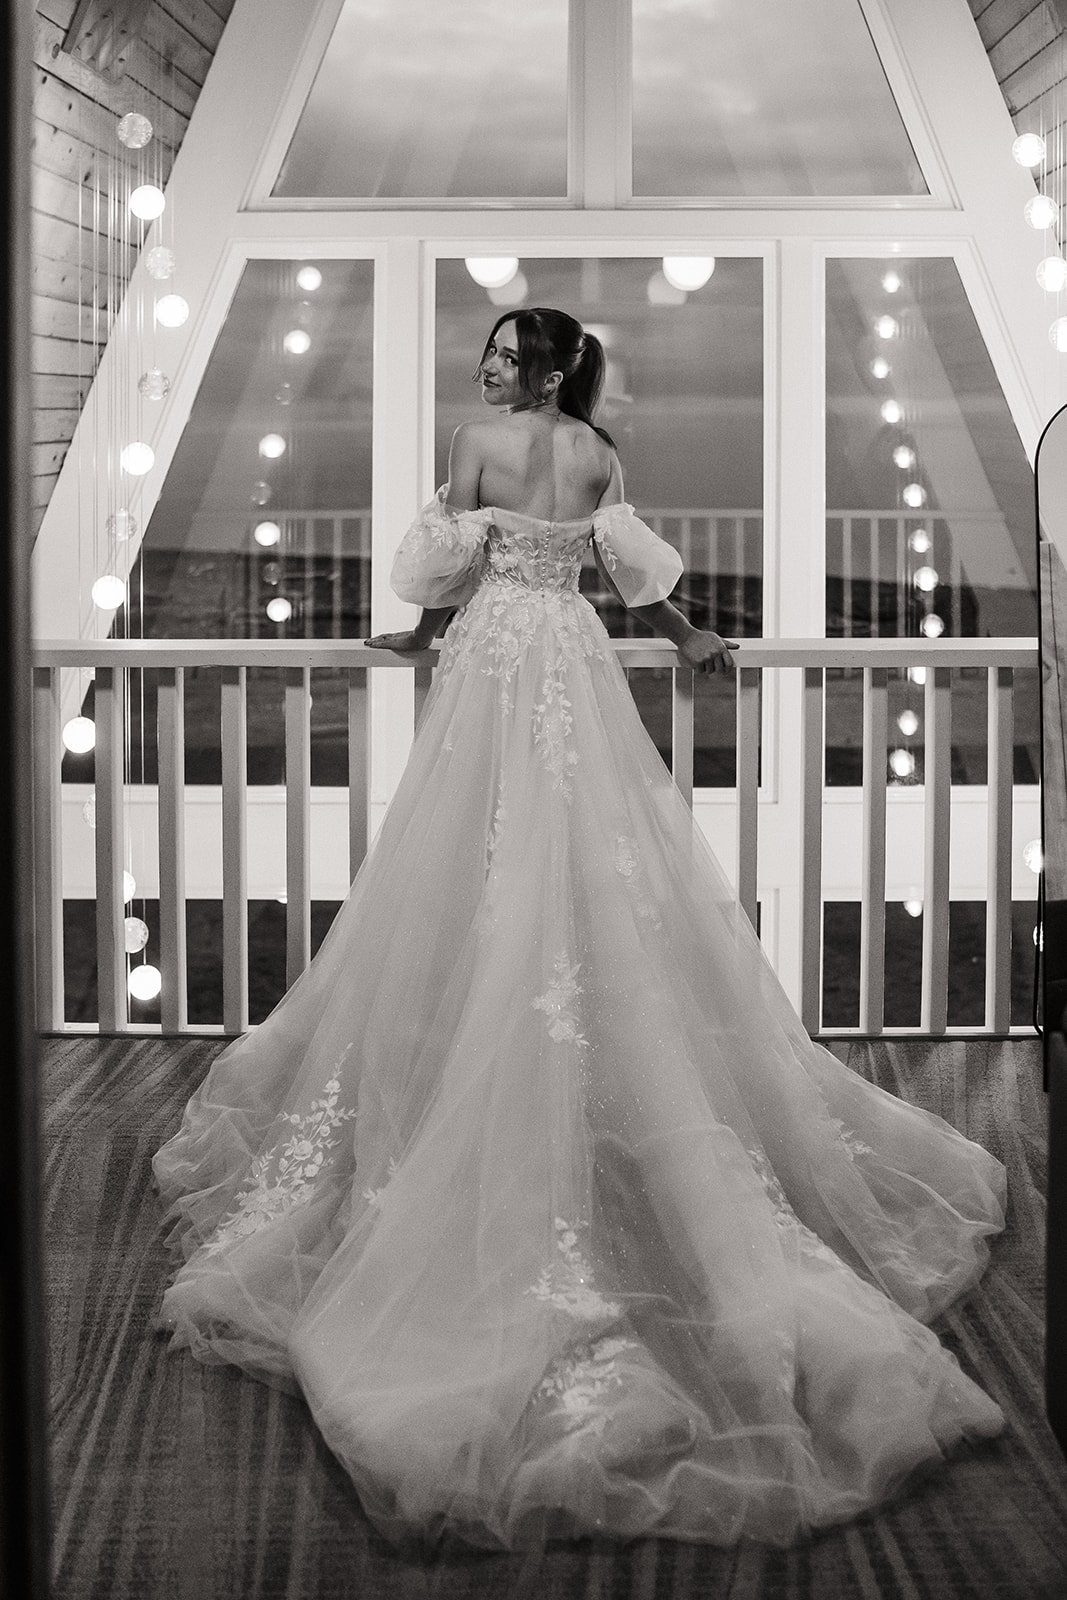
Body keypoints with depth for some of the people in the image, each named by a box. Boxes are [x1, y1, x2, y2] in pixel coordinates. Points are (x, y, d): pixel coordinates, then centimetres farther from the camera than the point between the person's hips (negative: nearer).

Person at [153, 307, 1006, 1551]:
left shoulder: (478, 442, -5)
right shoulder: (598, 452, 8)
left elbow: (448, 567, -1)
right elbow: (634, 567, 15)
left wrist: (422, 631, 19)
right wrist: (685, 637, 31)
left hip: (493, 659, -4)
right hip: (578, 668, 4)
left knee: (486, 890, -2)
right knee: (606, 882, 6)